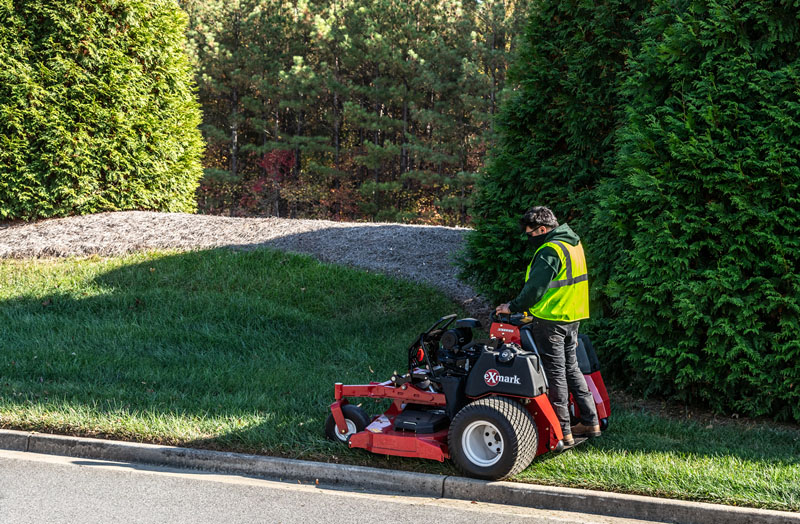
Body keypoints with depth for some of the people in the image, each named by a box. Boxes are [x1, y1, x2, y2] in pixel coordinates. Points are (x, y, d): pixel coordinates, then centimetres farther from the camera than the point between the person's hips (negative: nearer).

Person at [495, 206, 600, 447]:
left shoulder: (549, 251, -18)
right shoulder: (573, 244, 12)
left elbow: (535, 287, -20)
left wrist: (513, 307, -7)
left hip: (551, 320, -9)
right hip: (572, 318, 10)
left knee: (555, 373, -3)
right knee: (571, 368, 18)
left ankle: (562, 431, 0)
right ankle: (590, 421, 21)